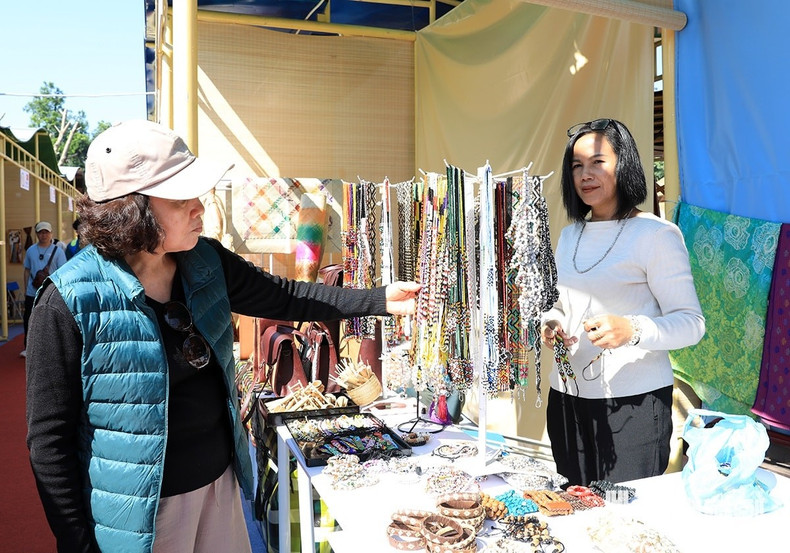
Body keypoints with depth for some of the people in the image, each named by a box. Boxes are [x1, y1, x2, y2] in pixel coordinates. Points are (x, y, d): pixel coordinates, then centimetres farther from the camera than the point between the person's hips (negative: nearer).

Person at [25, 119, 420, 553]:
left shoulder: (205, 263, -5)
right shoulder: (70, 303, -21)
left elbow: (282, 297, 7)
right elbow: (50, 439, -15)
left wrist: (379, 300, 3)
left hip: (220, 483, 5)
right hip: (141, 511, -5)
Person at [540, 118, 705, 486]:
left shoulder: (656, 234, -8)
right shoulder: (569, 236, 13)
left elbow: (691, 323, -11)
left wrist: (632, 329, -28)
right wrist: (551, 324, 0)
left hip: (634, 401, -6)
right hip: (567, 398, 6)